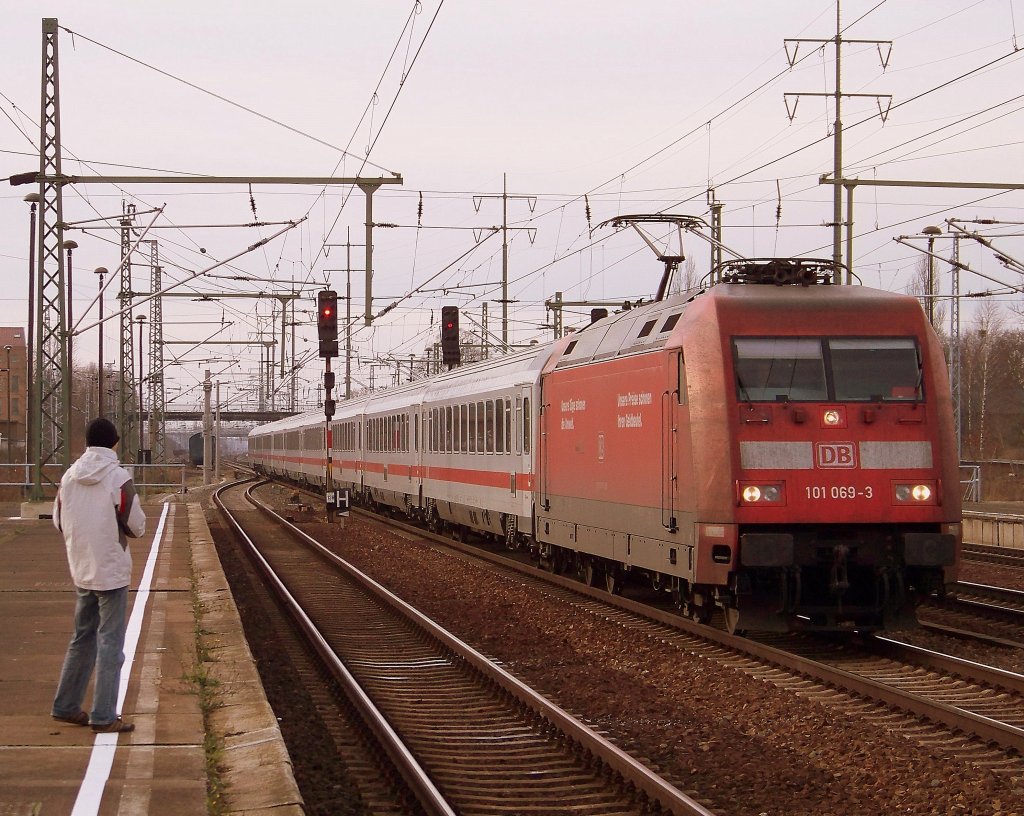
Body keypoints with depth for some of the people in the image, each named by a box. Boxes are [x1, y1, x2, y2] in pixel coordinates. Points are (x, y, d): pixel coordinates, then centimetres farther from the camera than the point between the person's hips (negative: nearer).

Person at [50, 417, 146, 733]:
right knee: (110, 642, 0)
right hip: (111, 570, -6)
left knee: (83, 637, 18)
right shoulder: (118, 477, -15)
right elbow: (136, 526, -13)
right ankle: (103, 716, 0)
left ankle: (66, 706, 24)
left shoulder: (70, 476, 1)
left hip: (80, 570, 6)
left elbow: (59, 521, 7)